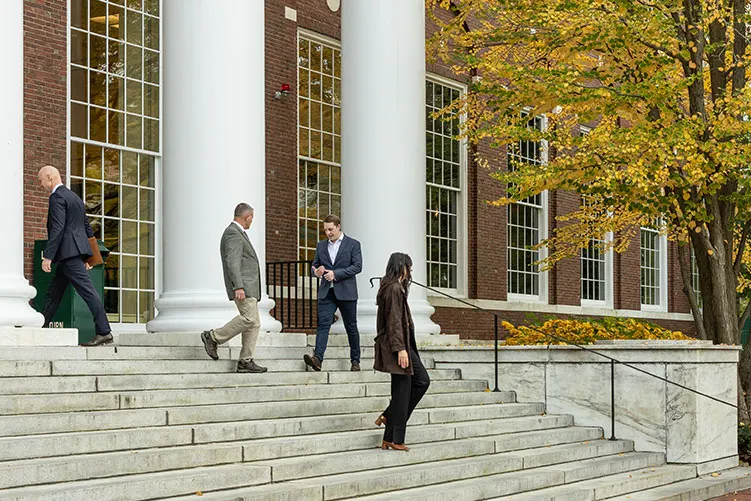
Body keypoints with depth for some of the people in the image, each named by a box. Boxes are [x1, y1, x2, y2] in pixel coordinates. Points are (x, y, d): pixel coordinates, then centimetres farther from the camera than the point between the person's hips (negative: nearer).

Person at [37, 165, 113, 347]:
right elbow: (87, 227, 23)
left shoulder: (57, 197, -9)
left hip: (68, 252, -10)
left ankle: (104, 332, -16)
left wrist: (48, 256, -21)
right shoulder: (75, 197, 22)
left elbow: (57, 228, -19)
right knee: (53, 292, 13)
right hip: (74, 253, 10)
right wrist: (86, 256, 24)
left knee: (87, 290, -12)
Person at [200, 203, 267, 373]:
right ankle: (213, 337, -10)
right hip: (242, 285, -10)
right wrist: (238, 287, -28)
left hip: (247, 287, 10)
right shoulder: (233, 233, -10)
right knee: (249, 319, -20)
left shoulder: (237, 233, 23)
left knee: (253, 323, 2)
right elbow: (232, 262, -20)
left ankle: (245, 361, -3)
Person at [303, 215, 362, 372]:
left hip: (346, 292, -3)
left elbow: (357, 266, -8)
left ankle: (355, 360, 16)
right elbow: (315, 265, 19)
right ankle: (317, 358, -23)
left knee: (351, 327, 6)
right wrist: (316, 271, -6)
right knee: (323, 324, -12)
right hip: (326, 292, 3)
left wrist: (336, 274, -16)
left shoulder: (353, 244, 1)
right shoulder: (321, 245, 14)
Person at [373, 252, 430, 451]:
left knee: (422, 380, 12)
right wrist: (400, 349, -23)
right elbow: (394, 321, -21)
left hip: (402, 343, 11)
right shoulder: (394, 289, -16)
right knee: (402, 389, -5)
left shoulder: (391, 287, 16)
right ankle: (394, 439, 1)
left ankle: (389, 417, 14)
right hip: (397, 344, -11)